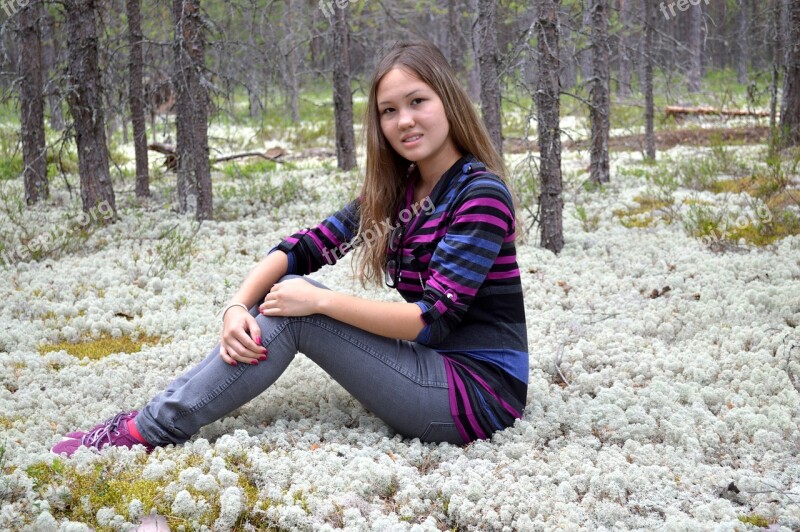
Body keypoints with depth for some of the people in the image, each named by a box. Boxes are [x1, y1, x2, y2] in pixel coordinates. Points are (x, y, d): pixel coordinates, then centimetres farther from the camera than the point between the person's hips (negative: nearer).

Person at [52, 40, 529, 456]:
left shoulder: (481, 195, -15)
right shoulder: (395, 190, 9)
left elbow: (433, 318, -20)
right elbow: (301, 250, 2)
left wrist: (319, 301, -19)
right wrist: (238, 305, -16)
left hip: (480, 391, -7)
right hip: (433, 364, 7)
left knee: (295, 312, -16)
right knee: (288, 294, -4)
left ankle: (152, 431, -10)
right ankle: (158, 414, -4)